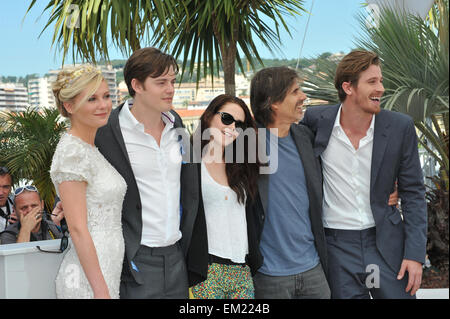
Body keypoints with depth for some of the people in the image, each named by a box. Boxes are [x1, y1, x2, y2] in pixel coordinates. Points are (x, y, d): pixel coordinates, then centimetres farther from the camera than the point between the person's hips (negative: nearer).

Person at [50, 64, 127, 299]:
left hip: (106, 270, 9)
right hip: (88, 279, -8)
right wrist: (101, 290, -19)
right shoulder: (72, 152, -17)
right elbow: (78, 230, -20)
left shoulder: (91, 149, 11)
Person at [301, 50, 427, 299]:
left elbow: (413, 193, 0)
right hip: (336, 245, 0)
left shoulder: (400, 127, -6)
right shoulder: (317, 120, -7)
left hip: (385, 242, 1)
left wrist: (415, 253, -5)